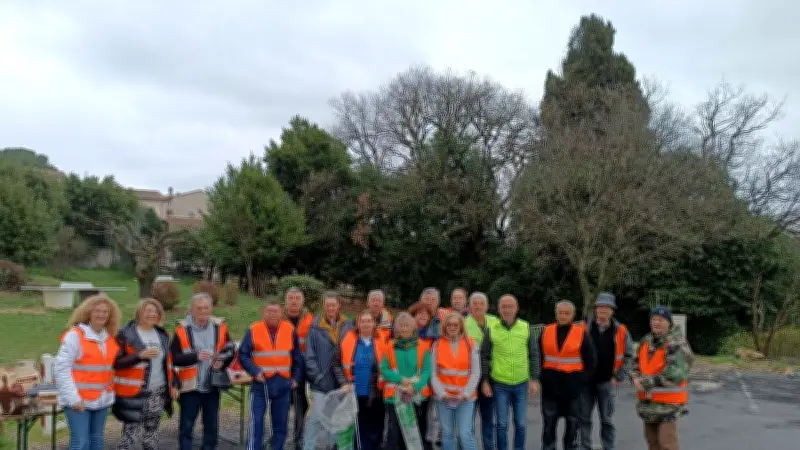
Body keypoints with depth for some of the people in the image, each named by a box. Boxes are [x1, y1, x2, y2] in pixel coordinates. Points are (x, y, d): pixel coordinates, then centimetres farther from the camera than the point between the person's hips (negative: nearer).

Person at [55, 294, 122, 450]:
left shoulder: (110, 338, 7)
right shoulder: (75, 335, -11)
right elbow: (61, 368, -14)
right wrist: (73, 398, -17)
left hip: (102, 399, 6)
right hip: (79, 400, -6)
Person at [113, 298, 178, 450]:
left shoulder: (162, 335, 11)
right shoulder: (126, 334, -9)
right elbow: (116, 362, -13)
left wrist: (172, 385, 11)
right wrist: (140, 355, -24)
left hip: (157, 393, 6)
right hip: (134, 394, -6)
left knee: (151, 435, 15)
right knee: (132, 434, -8)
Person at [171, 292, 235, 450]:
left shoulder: (220, 327, 0)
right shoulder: (182, 329, -9)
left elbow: (230, 351, 6)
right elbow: (174, 358, -13)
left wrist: (222, 362, -14)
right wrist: (196, 356, -25)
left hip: (213, 386, 3)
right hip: (190, 386, -3)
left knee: (212, 427, 13)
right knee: (186, 427, 6)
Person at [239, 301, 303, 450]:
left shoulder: (290, 330, 3)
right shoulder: (253, 330, -5)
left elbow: (297, 357, 11)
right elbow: (243, 355, -2)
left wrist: (295, 378, 5)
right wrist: (255, 371, -15)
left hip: (283, 383, 3)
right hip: (260, 382, -3)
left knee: (281, 424, 11)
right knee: (256, 422, -5)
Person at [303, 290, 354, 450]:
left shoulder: (348, 326, -1)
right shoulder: (316, 328, -7)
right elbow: (309, 356, -5)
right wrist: (317, 377, -11)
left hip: (340, 383, 3)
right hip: (321, 383, -3)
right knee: (316, 417, -5)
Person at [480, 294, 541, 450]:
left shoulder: (526, 327, -2)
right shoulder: (491, 329, -6)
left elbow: (534, 355, 4)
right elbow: (484, 356, 0)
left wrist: (534, 379, 0)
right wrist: (485, 381, -2)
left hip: (521, 384, 1)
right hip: (499, 385, -1)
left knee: (521, 424, 10)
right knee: (502, 425, 6)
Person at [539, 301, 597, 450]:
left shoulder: (581, 333, -4)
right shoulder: (546, 331, 3)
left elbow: (591, 360, 1)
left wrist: (582, 379, -6)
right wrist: (542, 376, 1)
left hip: (573, 385, -2)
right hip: (550, 385, 2)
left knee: (572, 423, 9)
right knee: (548, 424, 8)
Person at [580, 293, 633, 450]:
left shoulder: (620, 331, -1)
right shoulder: (585, 328, -1)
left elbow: (629, 356, 2)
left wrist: (618, 377, -2)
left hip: (606, 382, -1)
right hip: (585, 381, 1)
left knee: (607, 420, 7)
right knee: (584, 418, 7)